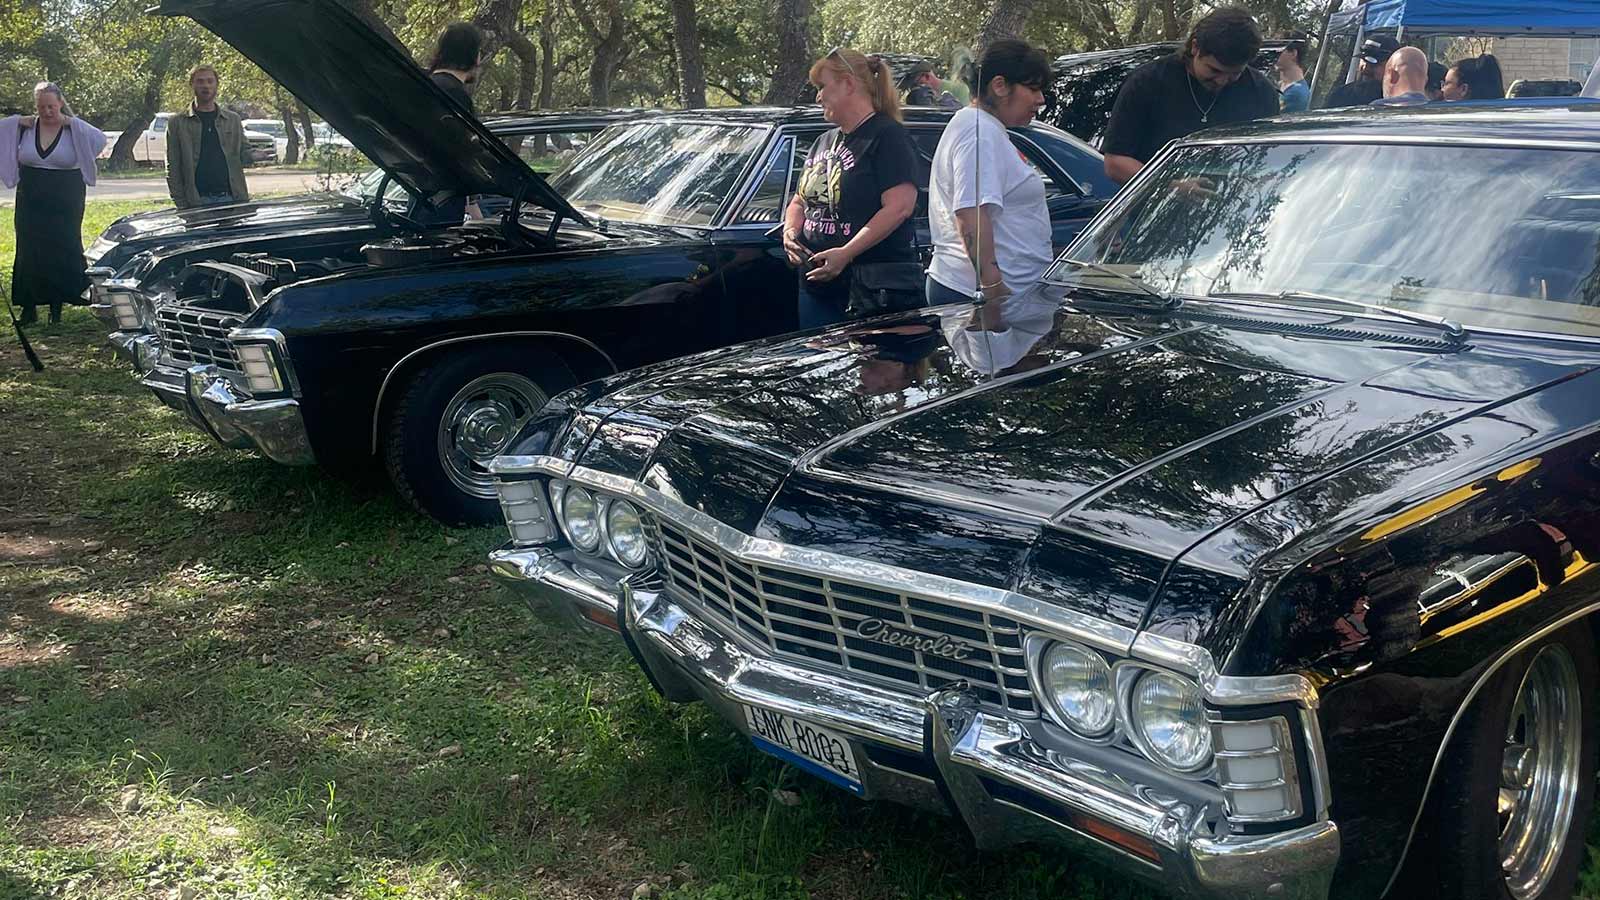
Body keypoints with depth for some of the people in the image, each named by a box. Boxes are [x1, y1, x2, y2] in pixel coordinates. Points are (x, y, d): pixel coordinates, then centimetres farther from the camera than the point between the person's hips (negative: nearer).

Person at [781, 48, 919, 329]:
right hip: (817, 285, 8)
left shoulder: (888, 136, -7)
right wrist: (790, 230, 2)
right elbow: (799, 202, 26)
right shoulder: (825, 142, 19)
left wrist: (846, 253, -24)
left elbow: (899, 207, -19)